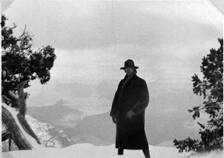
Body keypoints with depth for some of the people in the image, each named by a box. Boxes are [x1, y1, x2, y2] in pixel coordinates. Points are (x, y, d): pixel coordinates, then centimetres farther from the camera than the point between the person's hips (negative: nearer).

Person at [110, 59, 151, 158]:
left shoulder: (141, 83, -4)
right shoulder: (122, 83, 12)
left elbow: (144, 100, -10)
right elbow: (117, 98, 14)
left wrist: (133, 111, -20)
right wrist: (113, 113, 7)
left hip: (135, 115, -6)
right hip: (122, 115, 6)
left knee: (140, 139, -12)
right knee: (121, 139, 8)